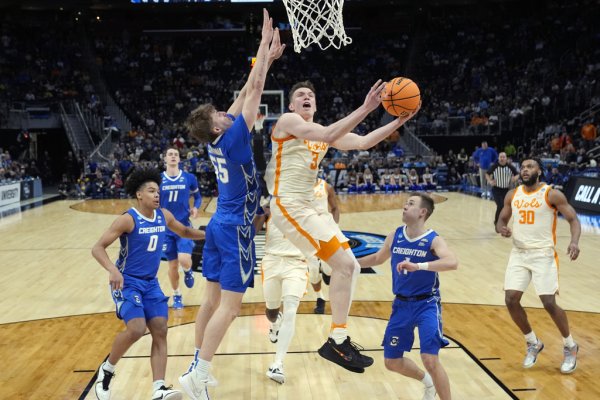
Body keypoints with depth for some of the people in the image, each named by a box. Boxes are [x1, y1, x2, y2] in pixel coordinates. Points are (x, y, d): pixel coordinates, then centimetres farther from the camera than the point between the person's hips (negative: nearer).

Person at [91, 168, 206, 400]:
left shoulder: (164, 216, 2)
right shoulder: (127, 219, -17)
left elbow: (184, 231, 23)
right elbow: (98, 248, -21)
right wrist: (113, 270, -38)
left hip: (150, 283, 6)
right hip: (127, 282, -6)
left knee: (160, 332, -4)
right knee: (136, 330, -21)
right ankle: (106, 371, 6)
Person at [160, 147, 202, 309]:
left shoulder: (189, 178, -2)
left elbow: (197, 196, 12)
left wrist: (195, 208, -8)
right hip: (166, 228, 1)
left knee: (184, 260, -20)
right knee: (172, 265, 7)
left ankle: (188, 271, 18)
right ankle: (177, 295, 29)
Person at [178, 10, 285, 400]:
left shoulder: (219, 139, 5)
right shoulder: (232, 139, -15)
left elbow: (245, 95, 11)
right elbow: (254, 93, -14)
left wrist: (268, 59, 13)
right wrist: (265, 42, -8)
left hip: (219, 225, 9)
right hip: (235, 229, -9)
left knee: (214, 299, 13)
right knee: (230, 304, -6)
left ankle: (197, 367, 19)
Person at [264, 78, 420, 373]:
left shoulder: (322, 131, 18)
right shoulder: (288, 120, -5)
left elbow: (362, 143, 10)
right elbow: (328, 135, -23)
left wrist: (399, 121, 2)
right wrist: (365, 109, -26)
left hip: (308, 207, 9)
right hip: (289, 205, -9)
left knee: (349, 267, 7)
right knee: (344, 264, -16)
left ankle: (339, 339, 13)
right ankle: (337, 342, -7)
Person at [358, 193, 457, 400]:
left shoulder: (433, 240, -16)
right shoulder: (395, 236, -1)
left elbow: (452, 262, -36)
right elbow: (378, 258, 18)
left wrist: (418, 266, -47)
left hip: (426, 304, -5)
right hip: (401, 305, 6)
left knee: (430, 360, -19)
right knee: (392, 362, 13)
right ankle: (428, 381, 41)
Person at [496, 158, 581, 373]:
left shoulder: (552, 194, -8)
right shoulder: (512, 195, 6)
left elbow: (573, 219, -9)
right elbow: (501, 220, 14)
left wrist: (574, 242, -28)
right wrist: (502, 228, -11)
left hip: (543, 254, -5)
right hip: (519, 253, 5)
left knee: (549, 303, -10)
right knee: (511, 300, -3)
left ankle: (570, 347, 16)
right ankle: (533, 343, 20)